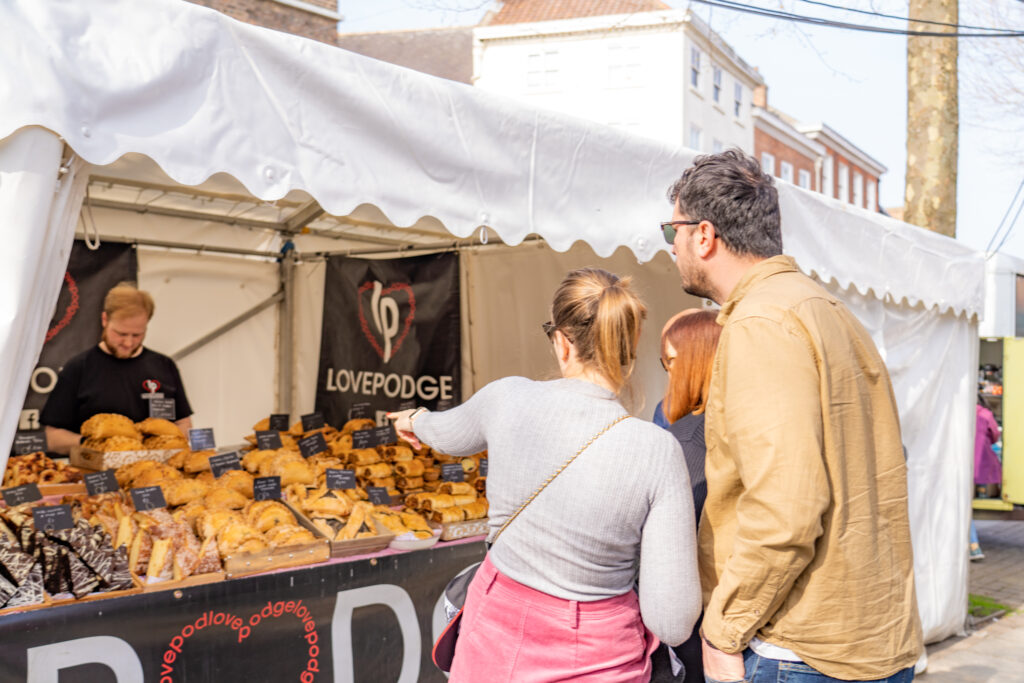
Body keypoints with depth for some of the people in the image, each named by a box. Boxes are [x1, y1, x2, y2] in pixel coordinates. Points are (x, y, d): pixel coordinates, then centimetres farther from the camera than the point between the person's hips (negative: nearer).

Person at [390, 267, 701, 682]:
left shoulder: (509, 400, -12)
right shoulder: (657, 452, -19)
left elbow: (449, 435, 15)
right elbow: (672, 625, -17)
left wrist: (417, 420, 38)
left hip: (497, 644, 2)